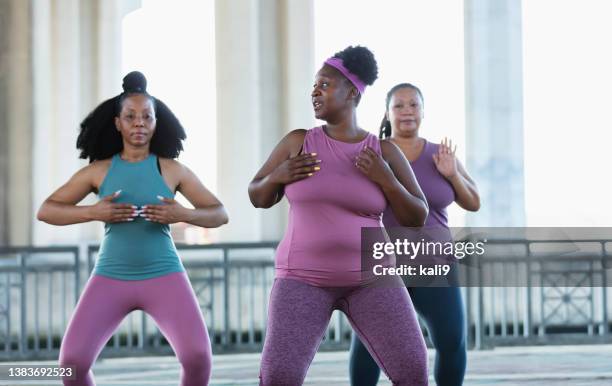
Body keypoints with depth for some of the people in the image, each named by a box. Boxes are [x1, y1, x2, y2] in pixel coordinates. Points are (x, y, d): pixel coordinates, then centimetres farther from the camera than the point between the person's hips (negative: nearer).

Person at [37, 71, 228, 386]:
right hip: (111, 279, 1)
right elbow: (45, 211, 1)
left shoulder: (172, 170, 2)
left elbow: (219, 215, 3)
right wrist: (93, 212, -16)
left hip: (164, 277, -1)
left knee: (197, 357, -23)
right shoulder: (98, 171, 3)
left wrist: (182, 214, -17)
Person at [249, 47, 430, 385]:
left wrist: (385, 178, -16)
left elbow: (416, 218, 0)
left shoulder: (385, 152, 1)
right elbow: (258, 197, 10)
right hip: (306, 280, 0)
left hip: (369, 278, 0)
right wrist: (277, 176, -12)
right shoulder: (298, 141, 2)